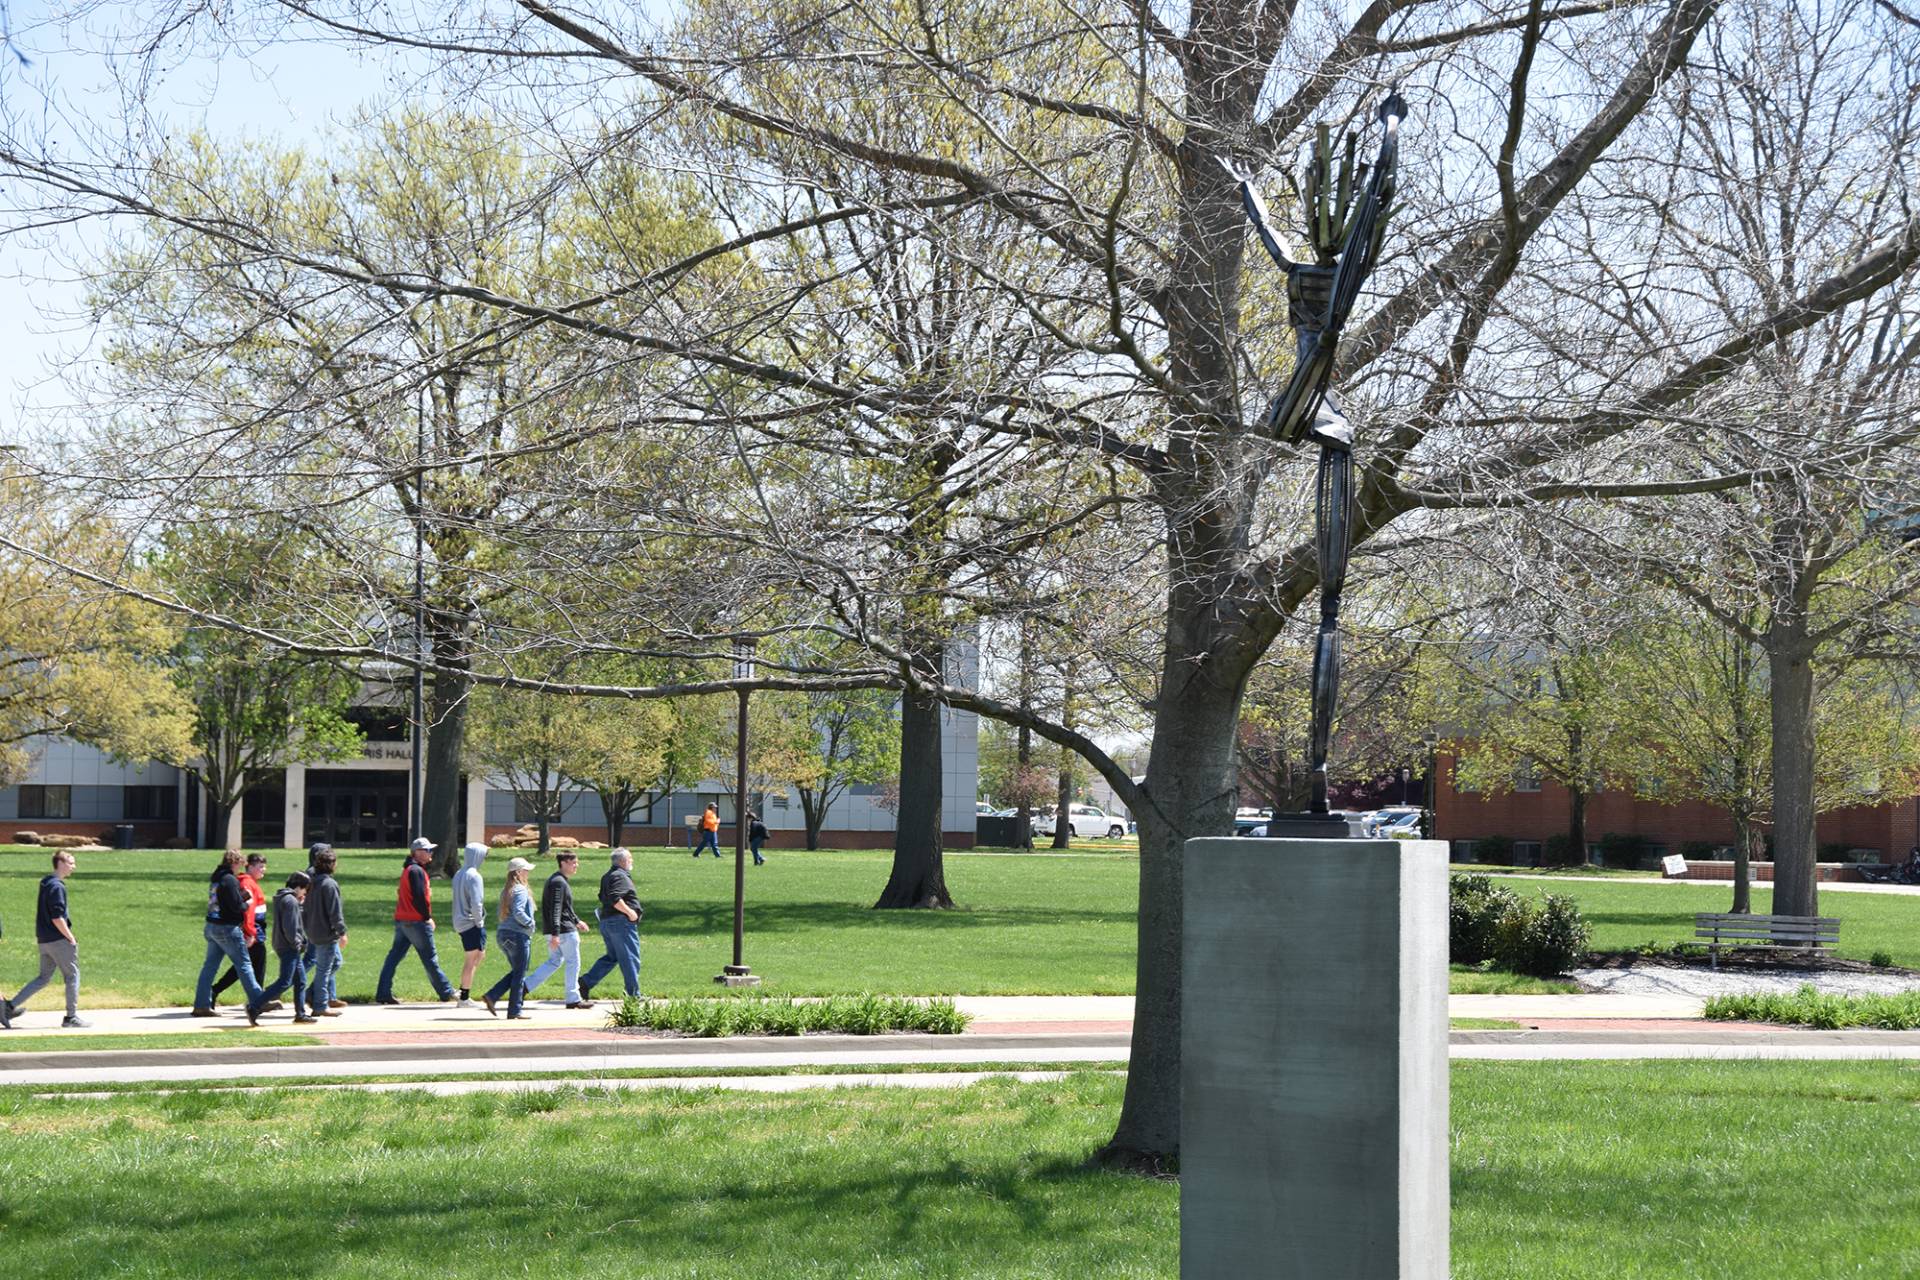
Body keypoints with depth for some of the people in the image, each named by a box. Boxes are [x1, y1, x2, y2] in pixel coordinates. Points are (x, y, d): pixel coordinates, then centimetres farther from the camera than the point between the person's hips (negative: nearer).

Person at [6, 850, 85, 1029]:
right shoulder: (57, 886, -16)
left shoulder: (46, 884, 14)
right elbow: (57, 918, -21)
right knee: (72, 976, 2)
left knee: (43, 978, 13)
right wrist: (71, 938, -14)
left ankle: (10, 1006, 6)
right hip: (58, 940, -9)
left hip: (44, 940, 9)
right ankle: (71, 1017, 7)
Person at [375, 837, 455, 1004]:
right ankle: (446, 993, 9)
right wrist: (428, 917, -10)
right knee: (430, 959, 0)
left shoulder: (408, 869, 17)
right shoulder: (417, 871, -14)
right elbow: (419, 898, -20)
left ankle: (382, 994, 3)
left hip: (401, 920, 9)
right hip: (416, 921, -9)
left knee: (394, 957, 6)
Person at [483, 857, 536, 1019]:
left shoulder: (506, 891, 14)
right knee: (519, 974, 1)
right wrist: (530, 924, -9)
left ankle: (491, 996, 6)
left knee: (516, 972, 17)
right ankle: (515, 1010, 4)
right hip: (518, 935, -8)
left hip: (503, 934, 8)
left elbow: (501, 913, 15)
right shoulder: (520, 890, -13)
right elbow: (518, 913, -24)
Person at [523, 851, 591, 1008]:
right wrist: (555, 934, -27)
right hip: (564, 930, -10)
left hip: (553, 931, 10)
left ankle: (526, 985, 6)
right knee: (573, 963, 1)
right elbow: (555, 909, -23)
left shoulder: (556, 880, 17)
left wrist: (576, 921, 33)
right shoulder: (559, 882, -16)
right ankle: (573, 999, 7)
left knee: (554, 962, 15)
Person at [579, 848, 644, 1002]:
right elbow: (615, 898, -25)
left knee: (611, 957, 15)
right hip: (621, 921, -10)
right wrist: (629, 911, -20)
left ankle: (586, 982, 6)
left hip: (606, 920, 10)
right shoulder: (620, 876, -14)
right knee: (630, 959, -3)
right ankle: (633, 994, 0)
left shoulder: (607, 876, 19)